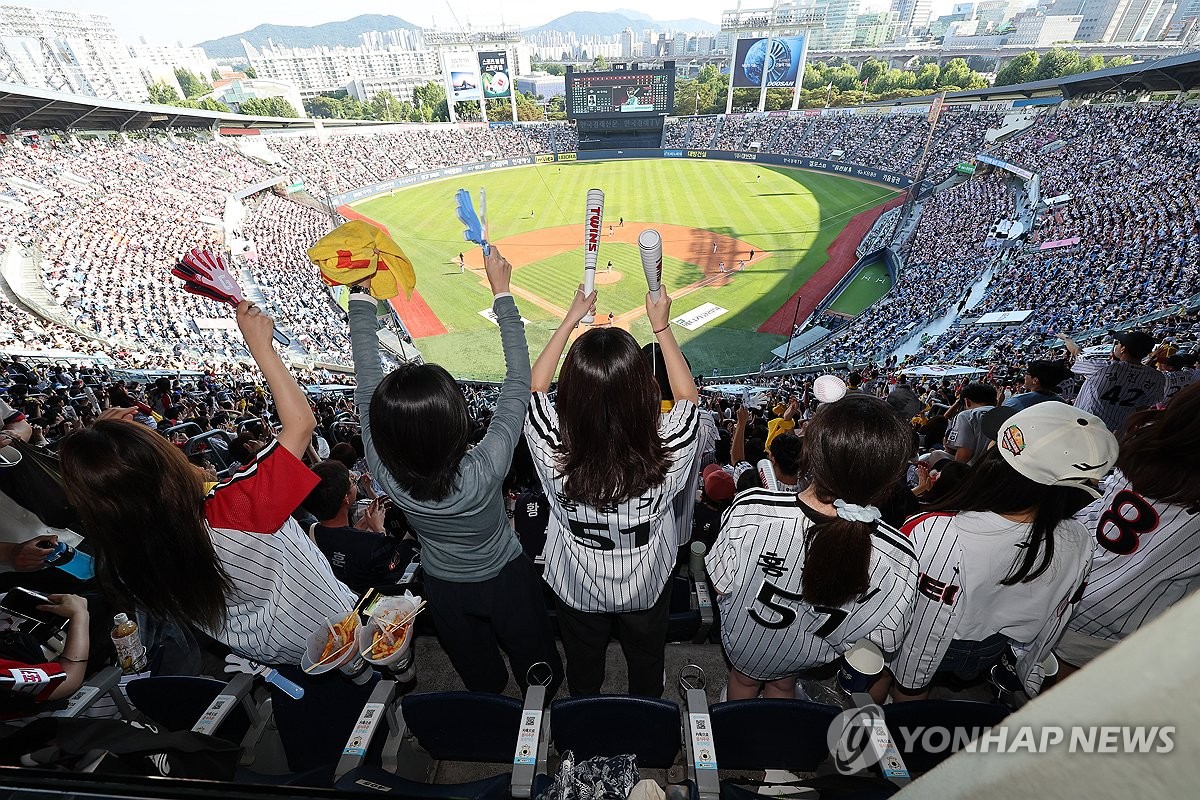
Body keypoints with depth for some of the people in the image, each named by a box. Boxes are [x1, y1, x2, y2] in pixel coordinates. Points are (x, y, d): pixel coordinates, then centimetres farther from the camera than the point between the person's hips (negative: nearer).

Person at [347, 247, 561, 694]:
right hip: (505, 581, -2)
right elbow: (519, 382, -31)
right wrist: (501, 291, -23)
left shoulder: (385, 473, -33)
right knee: (536, 666, 29)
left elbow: (366, 380, -21)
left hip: (444, 590, 3)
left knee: (481, 681, 31)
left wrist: (360, 293, -13)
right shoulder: (486, 470, -42)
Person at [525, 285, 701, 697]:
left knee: (583, 662, 32)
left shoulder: (553, 451, -38)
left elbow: (536, 385, -16)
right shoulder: (667, 450, -38)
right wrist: (661, 326, -8)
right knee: (646, 657, 33)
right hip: (647, 585, 1)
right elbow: (688, 397, -14)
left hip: (575, 586, 0)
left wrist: (570, 319, -8)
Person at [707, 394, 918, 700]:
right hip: (809, 659, 1)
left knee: (744, 679, 35)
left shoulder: (750, 509, -42)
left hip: (745, 642, -1)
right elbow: (883, 641, -17)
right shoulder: (899, 559, -37)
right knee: (782, 686, 37)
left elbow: (721, 585, -23)